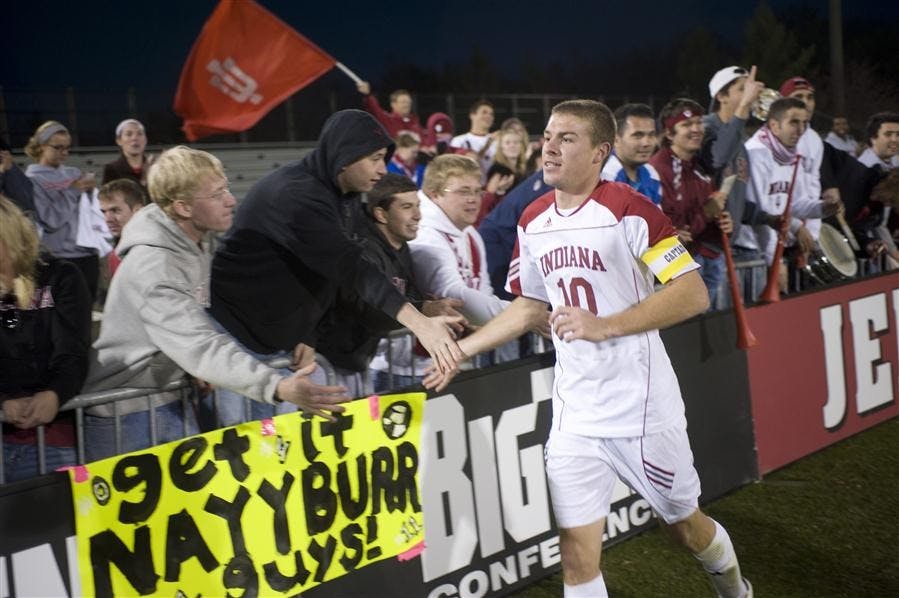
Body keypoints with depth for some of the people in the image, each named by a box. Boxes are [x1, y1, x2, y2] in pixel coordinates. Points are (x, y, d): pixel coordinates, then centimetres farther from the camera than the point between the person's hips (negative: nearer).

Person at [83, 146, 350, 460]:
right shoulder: (154, 266, -28)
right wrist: (278, 387, -49)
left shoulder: (201, 240, 2)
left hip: (170, 397, 8)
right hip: (128, 414, -8)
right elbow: (201, 345, -39)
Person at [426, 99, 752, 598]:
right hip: (573, 416, 5)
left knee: (686, 526, 15)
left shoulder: (628, 209, -13)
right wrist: (460, 350, 12)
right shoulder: (533, 221, 6)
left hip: (642, 408, -4)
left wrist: (605, 325, -26)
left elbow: (693, 294, -18)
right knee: (577, 552, 0)